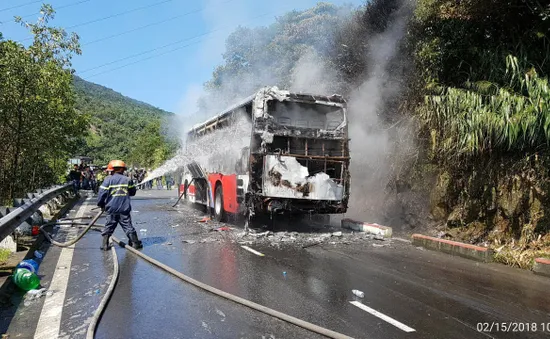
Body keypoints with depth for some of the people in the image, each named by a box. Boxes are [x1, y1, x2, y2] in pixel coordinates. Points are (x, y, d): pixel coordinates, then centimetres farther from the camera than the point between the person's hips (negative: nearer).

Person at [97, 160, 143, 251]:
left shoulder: (108, 179, -4)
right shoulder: (127, 179, 2)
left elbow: (102, 193, -6)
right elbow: (133, 192, 13)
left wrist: (101, 205, 7)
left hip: (112, 209, -1)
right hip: (124, 209, 1)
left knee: (108, 227, 10)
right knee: (128, 226, 6)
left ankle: (105, 245, 10)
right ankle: (135, 243, 9)